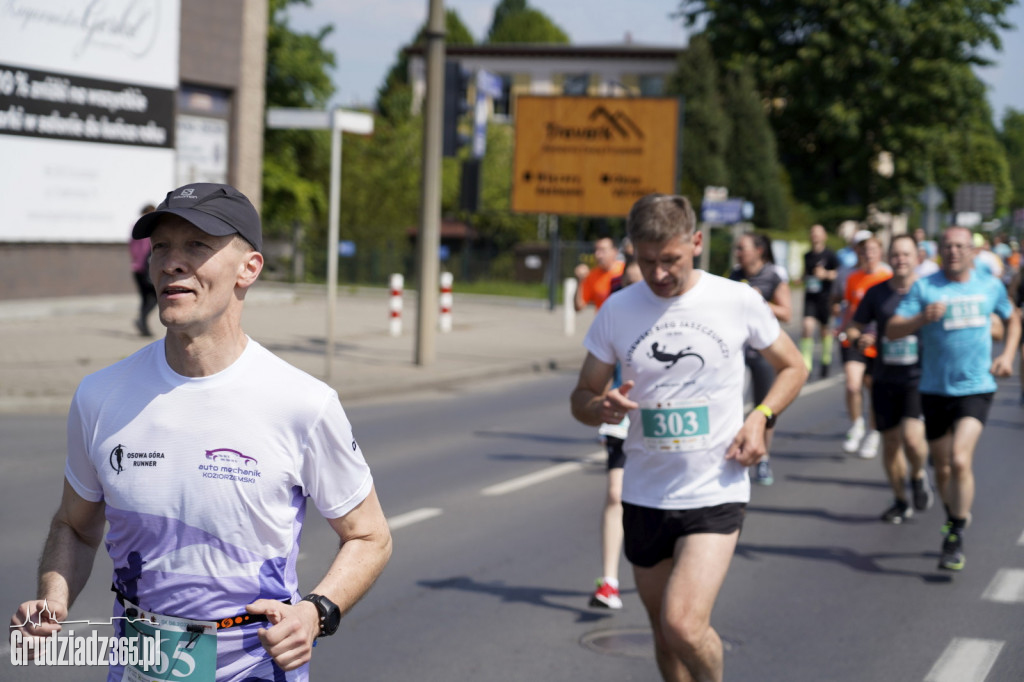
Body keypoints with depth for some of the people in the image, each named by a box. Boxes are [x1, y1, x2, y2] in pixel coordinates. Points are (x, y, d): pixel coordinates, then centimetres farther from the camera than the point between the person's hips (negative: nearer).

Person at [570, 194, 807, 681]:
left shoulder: (738, 301, -5)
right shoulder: (617, 311, -1)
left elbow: (792, 367, 10)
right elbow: (581, 398, 7)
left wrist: (760, 417, -9)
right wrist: (602, 407, -18)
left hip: (716, 492, -3)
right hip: (644, 495, 3)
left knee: (684, 626, -18)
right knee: (664, 632, 14)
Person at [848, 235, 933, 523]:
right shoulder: (876, 294, 4)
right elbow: (855, 329, 11)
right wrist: (860, 337, -11)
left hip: (918, 379, -3)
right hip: (885, 380, 3)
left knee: (912, 437, -20)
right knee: (890, 443, 9)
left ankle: (919, 476, 13)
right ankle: (901, 501, 29)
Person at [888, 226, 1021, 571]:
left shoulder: (991, 286, 4)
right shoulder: (924, 288, -3)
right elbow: (892, 330, -10)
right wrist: (922, 318, -29)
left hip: (976, 389, -1)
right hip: (935, 390, 1)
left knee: (960, 460, -19)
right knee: (943, 469, 12)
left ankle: (955, 540, -10)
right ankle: (954, 517, 40)